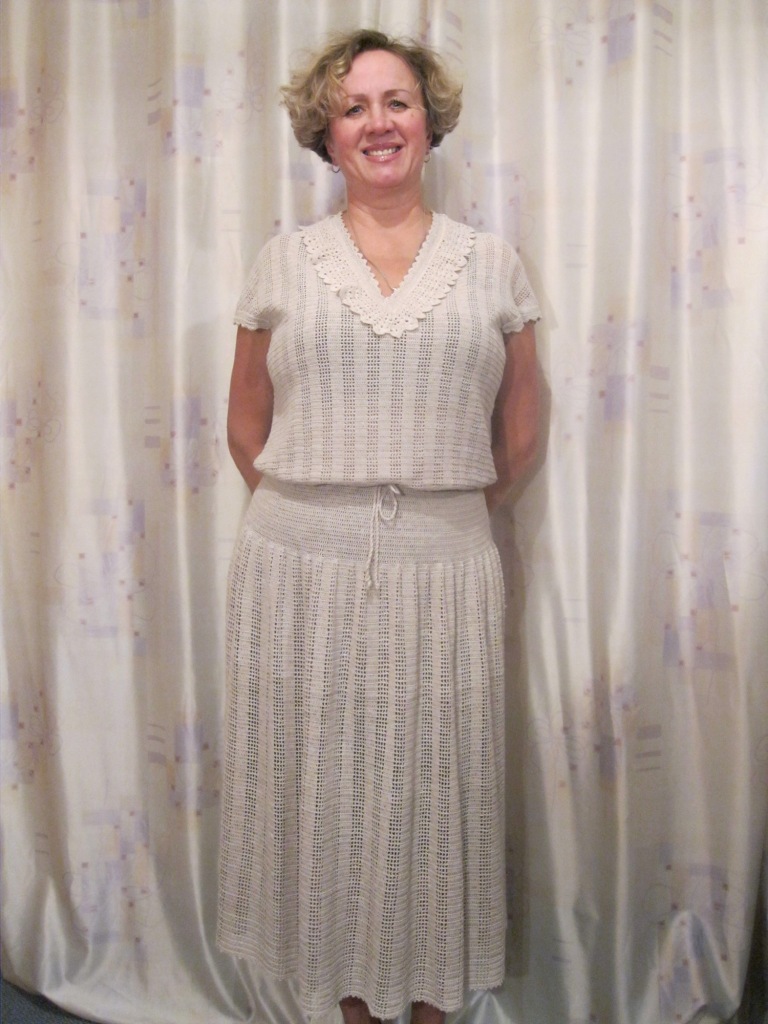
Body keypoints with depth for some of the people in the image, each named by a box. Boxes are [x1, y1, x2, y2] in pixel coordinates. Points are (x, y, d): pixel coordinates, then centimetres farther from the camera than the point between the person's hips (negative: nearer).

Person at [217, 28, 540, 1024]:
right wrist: (316, 512, 9)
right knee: (322, 789, 11)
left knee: (434, 794, 11)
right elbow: (247, 428, 11)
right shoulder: (284, 261, 6)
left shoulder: (494, 263, 6)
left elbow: (516, 438, 11)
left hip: (443, 573, 0)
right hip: (300, 569, 1)